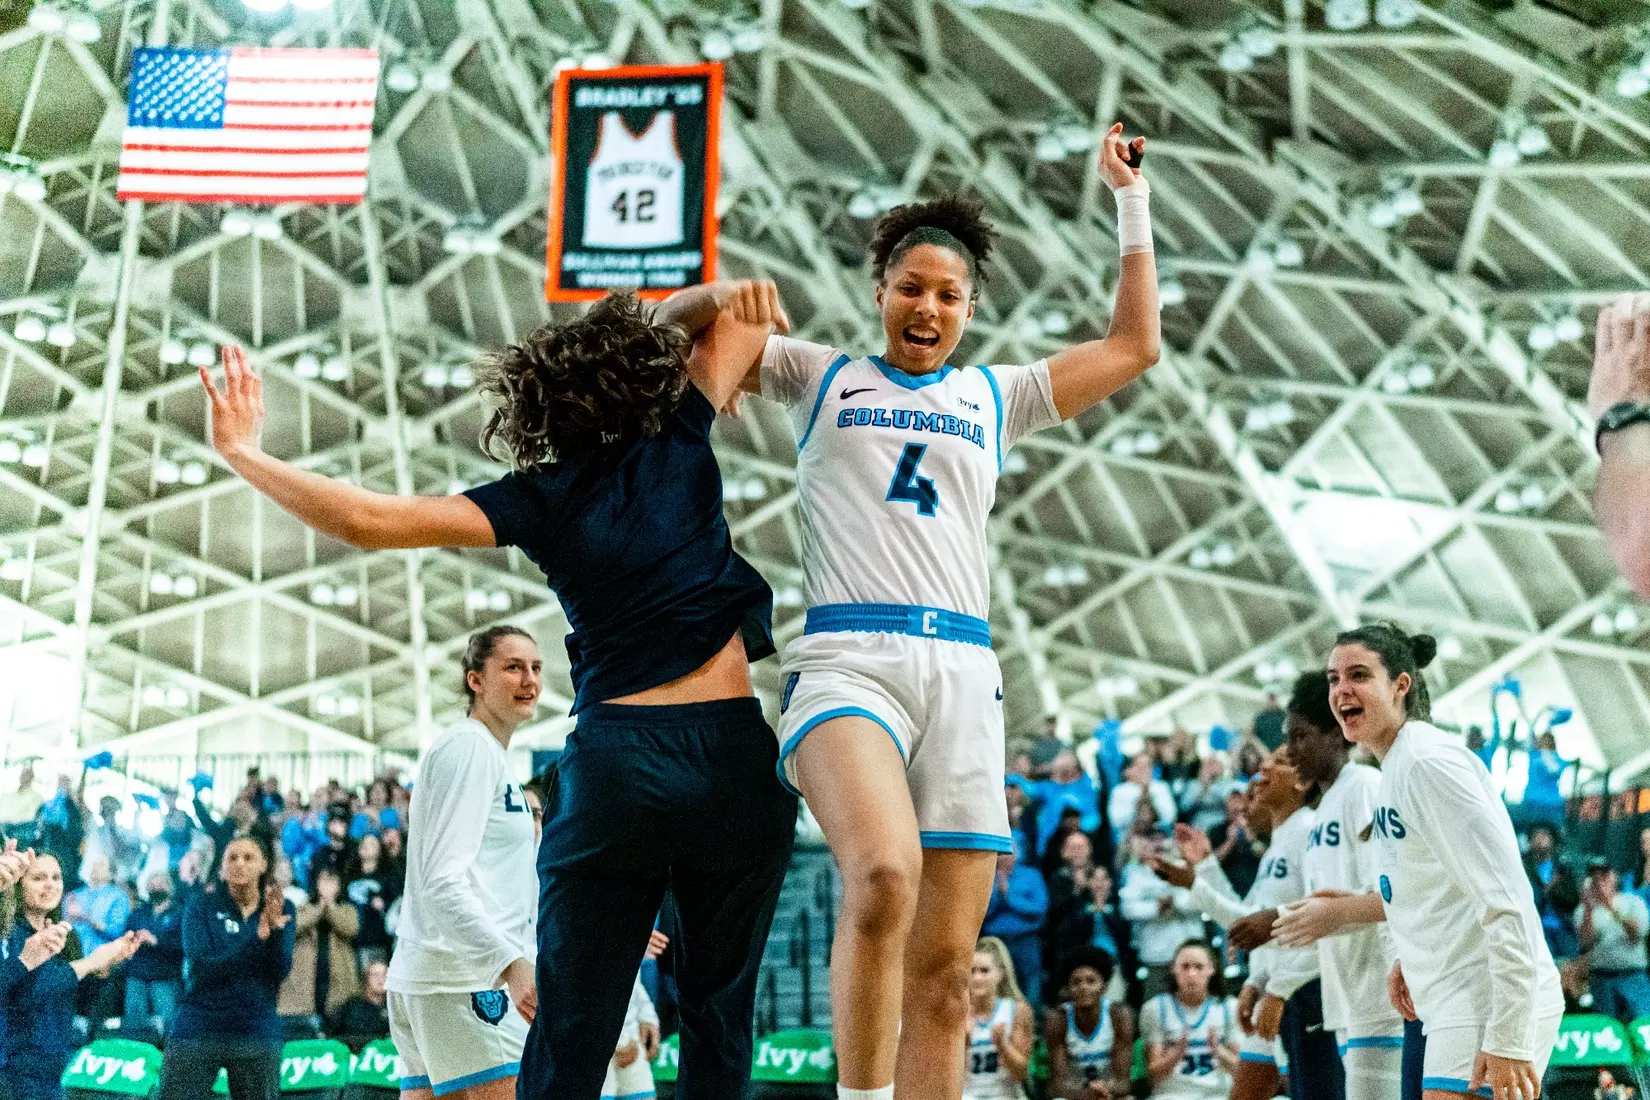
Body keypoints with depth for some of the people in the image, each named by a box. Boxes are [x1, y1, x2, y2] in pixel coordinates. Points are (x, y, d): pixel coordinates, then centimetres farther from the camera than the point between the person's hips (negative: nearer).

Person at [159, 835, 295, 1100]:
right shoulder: (203, 905, -2)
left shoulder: (281, 909, 4)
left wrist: (276, 928, -24)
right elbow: (201, 969, -15)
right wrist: (257, 937, -23)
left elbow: (280, 972, -7)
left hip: (257, 1034, 2)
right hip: (198, 1031, -2)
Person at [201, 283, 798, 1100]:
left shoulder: (541, 498, 3)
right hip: (736, 753, 1)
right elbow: (721, 313, 22)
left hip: (616, 761, -1)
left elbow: (371, 522, -2)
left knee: (572, 1033, 3)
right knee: (718, 1016, 11)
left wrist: (243, 454, 6)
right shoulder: (680, 440, 7)